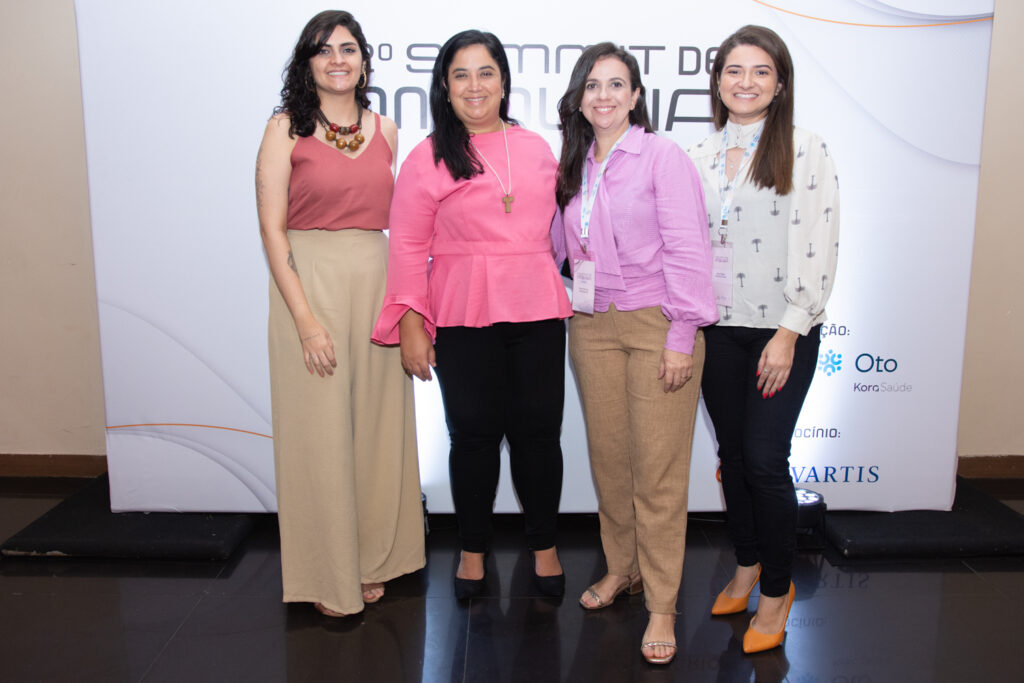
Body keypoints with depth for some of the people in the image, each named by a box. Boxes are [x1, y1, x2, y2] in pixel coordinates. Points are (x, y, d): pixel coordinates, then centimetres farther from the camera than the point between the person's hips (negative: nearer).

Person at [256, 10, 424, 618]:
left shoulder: (386, 130, 10)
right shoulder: (287, 128, -1)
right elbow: (273, 228, -6)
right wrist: (305, 318, -14)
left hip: (378, 282, 4)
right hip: (309, 284, -3)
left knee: (377, 424, 9)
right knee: (320, 428, 2)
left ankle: (372, 560, 27)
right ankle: (329, 575, 19)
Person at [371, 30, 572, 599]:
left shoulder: (537, 148, 12)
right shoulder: (428, 158, 2)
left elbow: (558, 226, 18)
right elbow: (408, 246, -1)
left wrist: (563, 292, 12)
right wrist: (410, 323, -7)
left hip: (536, 313, 3)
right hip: (462, 318, -2)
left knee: (538, 431, 6)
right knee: (474, 433, 6)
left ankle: (545, 547, 24)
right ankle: (474, 550, 25)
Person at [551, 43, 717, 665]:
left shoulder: (662, 156, -5)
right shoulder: (574, 167, 13)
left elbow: (686, 248, -9)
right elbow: (559, 245, 17)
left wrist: (682, 334, -13)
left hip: (655, 325, -5)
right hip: (592, 326, 5)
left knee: (658, 467, -2)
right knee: (608, 456, 11)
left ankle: (662, 605, 10)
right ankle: (622, 567, 31)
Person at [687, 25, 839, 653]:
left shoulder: (806, 151, -4)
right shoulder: (700, 157, 9)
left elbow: (820, 248, -10)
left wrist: (790, 331, -15)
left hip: (781, 330, -4)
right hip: (717, 328, 5)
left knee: (765, 459, -4)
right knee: (733, 453, 12)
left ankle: (778, 590, 15)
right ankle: (747, 567, 31)